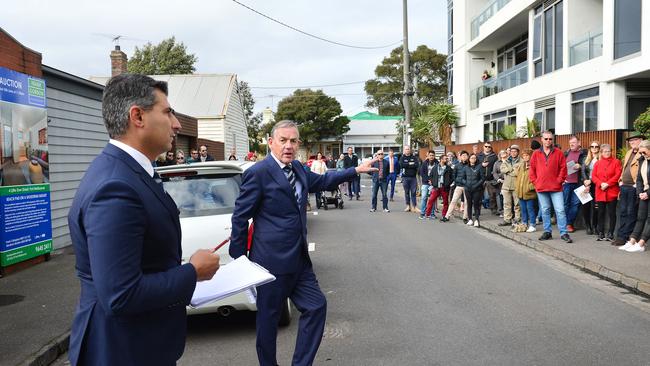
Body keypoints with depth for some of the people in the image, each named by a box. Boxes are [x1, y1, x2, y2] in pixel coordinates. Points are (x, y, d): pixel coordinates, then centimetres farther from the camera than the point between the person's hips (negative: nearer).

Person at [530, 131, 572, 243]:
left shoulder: (558, 153, 2)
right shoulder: (536, 154, 6)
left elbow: (563, 168, 1)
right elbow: (532, 169, 10)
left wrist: (559, 180, -5)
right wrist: (535, 181, 2)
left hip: (556, 187, -2)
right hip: (541, 187, 2)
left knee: (560, 210, -5)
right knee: (545, 211, 10)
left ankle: (563, 233, 1)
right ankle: (547, 231, 20)